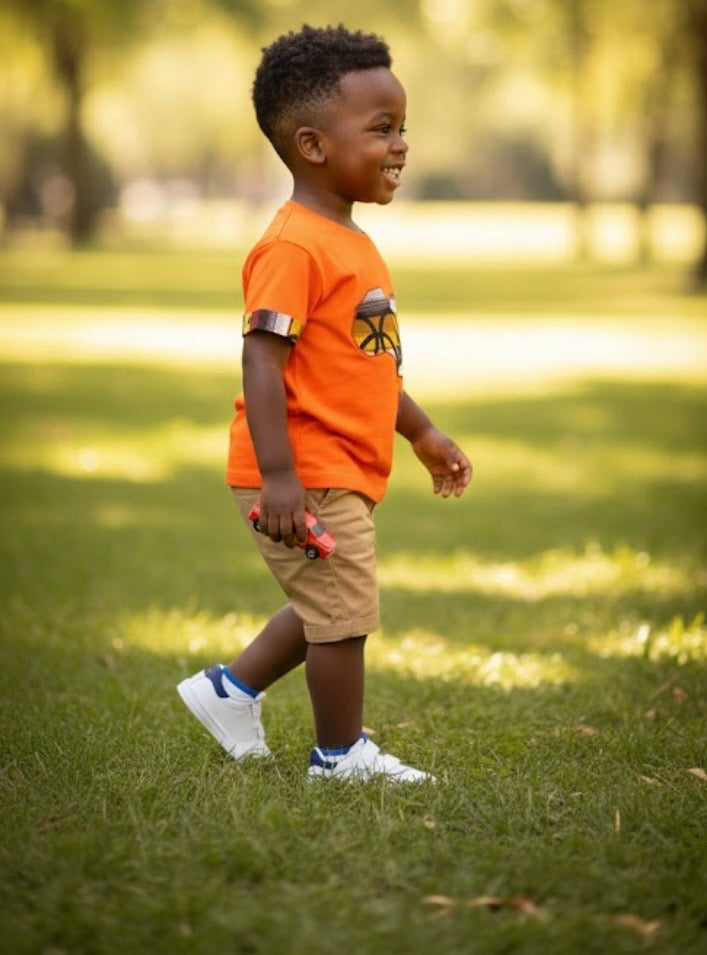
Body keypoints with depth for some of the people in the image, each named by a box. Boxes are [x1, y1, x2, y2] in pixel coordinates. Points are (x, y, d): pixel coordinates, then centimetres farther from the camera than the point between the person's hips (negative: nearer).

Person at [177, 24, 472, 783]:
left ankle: (232, 689, 34)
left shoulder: (352, 246, 13)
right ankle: (341, 755, 15)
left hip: (342, 472, 10)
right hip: (304, 472, -10)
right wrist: (278, 476, -28)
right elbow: (262, 361, -24)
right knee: (344, 609, 0)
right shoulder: (293, 247, -19)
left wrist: (423, 435, 26)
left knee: (328, 610, 21)